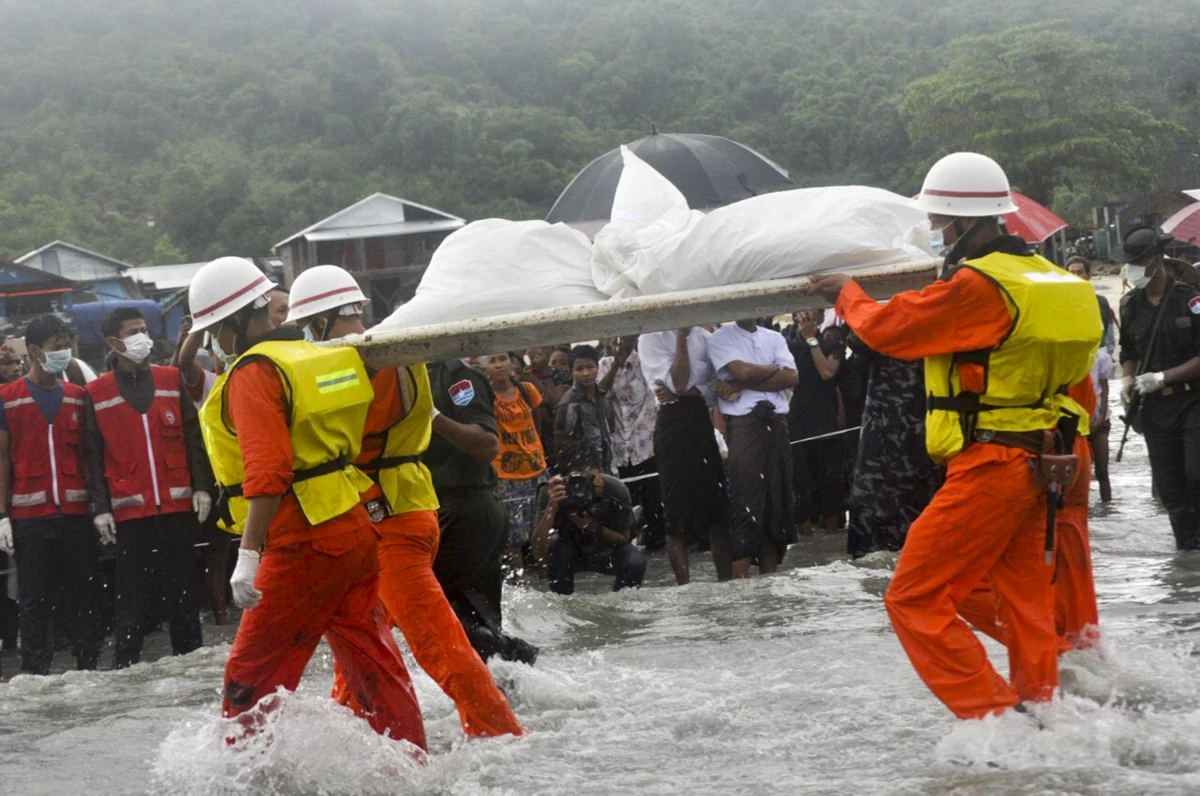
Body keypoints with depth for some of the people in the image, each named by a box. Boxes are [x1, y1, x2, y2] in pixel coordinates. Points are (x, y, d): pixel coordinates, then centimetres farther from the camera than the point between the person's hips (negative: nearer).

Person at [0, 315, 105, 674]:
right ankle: (36, 672, 4)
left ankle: (90, 666, 8)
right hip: (30, 516, -3)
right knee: (36, 598, 1)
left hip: (77, 512, 3)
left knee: (86, 593, 2)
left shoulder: (78, 398, 12)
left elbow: (88, 454, 14)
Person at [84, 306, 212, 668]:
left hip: (178, 504, 2)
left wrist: (202, 486, 1)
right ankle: (125, 665, 2)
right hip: (130, 508, -2)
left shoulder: (172, 380, 9)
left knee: (182, 587, 6)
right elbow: (94, 456, 3)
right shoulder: (96, 394, 4)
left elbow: (193, 437, 9)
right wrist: (101, 508, -2)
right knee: (132, 591, -1)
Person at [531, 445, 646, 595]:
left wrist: (594, 527, -33)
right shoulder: (553, 494, -30)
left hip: (607, 553, 1)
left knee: (635, 562, -27)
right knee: (556, 545, -33)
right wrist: (551, 508, -49)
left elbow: (623, 539, -13)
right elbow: (538, 553, -37)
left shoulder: (617, 491, -27)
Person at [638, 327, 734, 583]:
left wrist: (685, 392, -13)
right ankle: (684, 586, 2)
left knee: (719, 505, 6)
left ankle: (726, 580, 13)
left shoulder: (702, 336, 11)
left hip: (703, 419, 5)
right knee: (679, 510, -2)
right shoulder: (651, 339, -4)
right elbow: (678, 382, -15)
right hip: (673, 421, -5)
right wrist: (682, 337, -15)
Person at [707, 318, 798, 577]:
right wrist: (775, 368, 4)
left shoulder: (774, 338, 14)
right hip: (743, 423, -5)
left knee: (777, 500, 5)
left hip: (776, 422, 5)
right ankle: (739, 580, -9)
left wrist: (742, 385, -8)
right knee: (745, 505, -9)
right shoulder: (721, 338, 2)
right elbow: (743, 371, -14)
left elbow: (791, 378, 0)